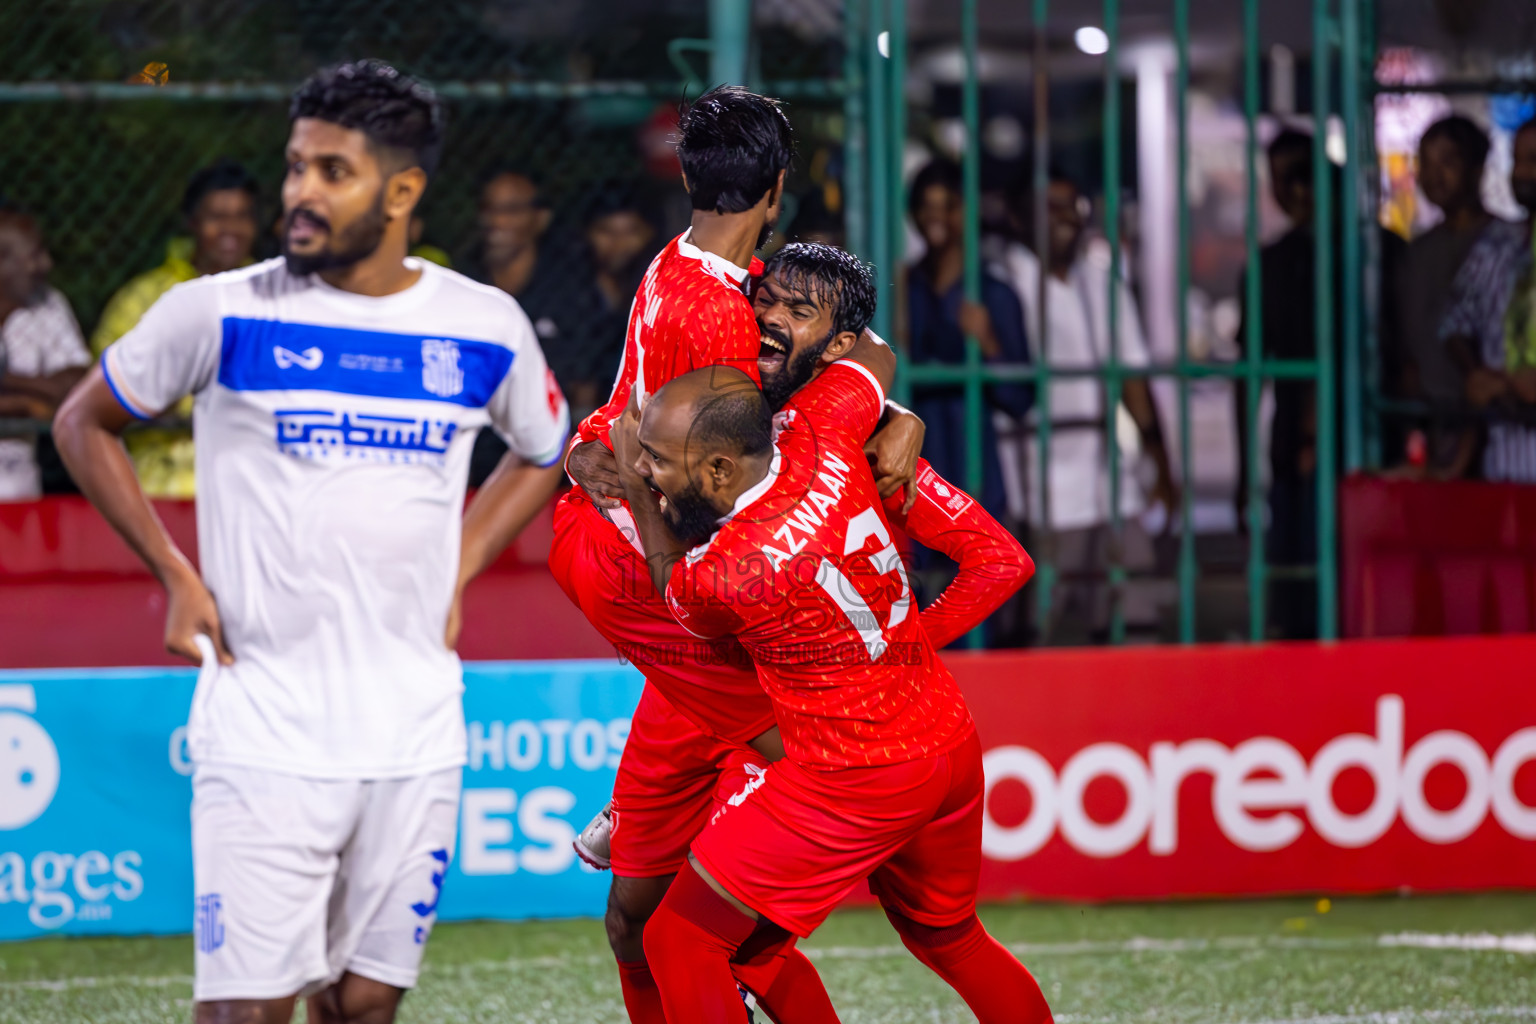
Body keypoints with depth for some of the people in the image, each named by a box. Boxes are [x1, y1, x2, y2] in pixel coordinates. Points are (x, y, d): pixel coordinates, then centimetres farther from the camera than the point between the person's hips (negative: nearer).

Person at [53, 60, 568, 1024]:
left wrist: (457, 575, 11)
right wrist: (178, 578, 2)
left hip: (416, 731, 3)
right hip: (263, 731, -3)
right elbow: (83, 425, 10)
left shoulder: (486, 327, 4)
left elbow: (546, 454, 24)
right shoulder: (223, 313, -3)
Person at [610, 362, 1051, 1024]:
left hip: (853, 783, -8)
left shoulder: (719, 579, -24)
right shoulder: (817, 431, -10)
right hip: (952, 741, 8)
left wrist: (635, 493, 7)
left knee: (680, 943, -2)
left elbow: (674, 587, 3)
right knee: (948, 938, 30)